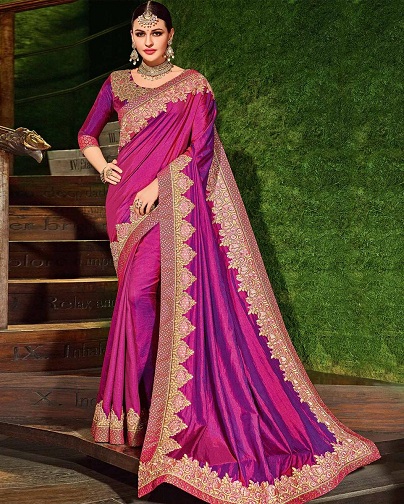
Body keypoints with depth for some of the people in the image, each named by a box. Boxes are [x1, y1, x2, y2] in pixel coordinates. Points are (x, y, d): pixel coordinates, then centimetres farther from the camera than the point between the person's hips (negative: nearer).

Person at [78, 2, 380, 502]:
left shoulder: (193, 85, 3)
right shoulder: (118, 83, 16)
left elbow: (199, 148, -6)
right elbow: (86, 134, 24)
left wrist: (157, 185, -14)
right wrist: (103, 167, 5)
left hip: (170, 202, -5)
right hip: (127, 203, 5)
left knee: (138, 293, -18)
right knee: (137, 296, 4)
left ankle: (139, 403, -9)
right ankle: (135, 407, 10)